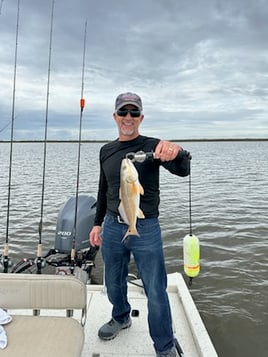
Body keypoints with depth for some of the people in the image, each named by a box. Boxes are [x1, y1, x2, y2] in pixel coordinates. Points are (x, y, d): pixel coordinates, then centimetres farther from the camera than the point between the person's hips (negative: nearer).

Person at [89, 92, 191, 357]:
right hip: (112, 227, 5)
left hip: (146, 229, -4)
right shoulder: (106, 151, 7)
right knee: (114, 284, 21)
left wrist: (176, 153, -47)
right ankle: (121, 318, 50)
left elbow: (182, 170, -25)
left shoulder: (152, 146, -8)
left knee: (156, 293, 2)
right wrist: (98, 223, 15)